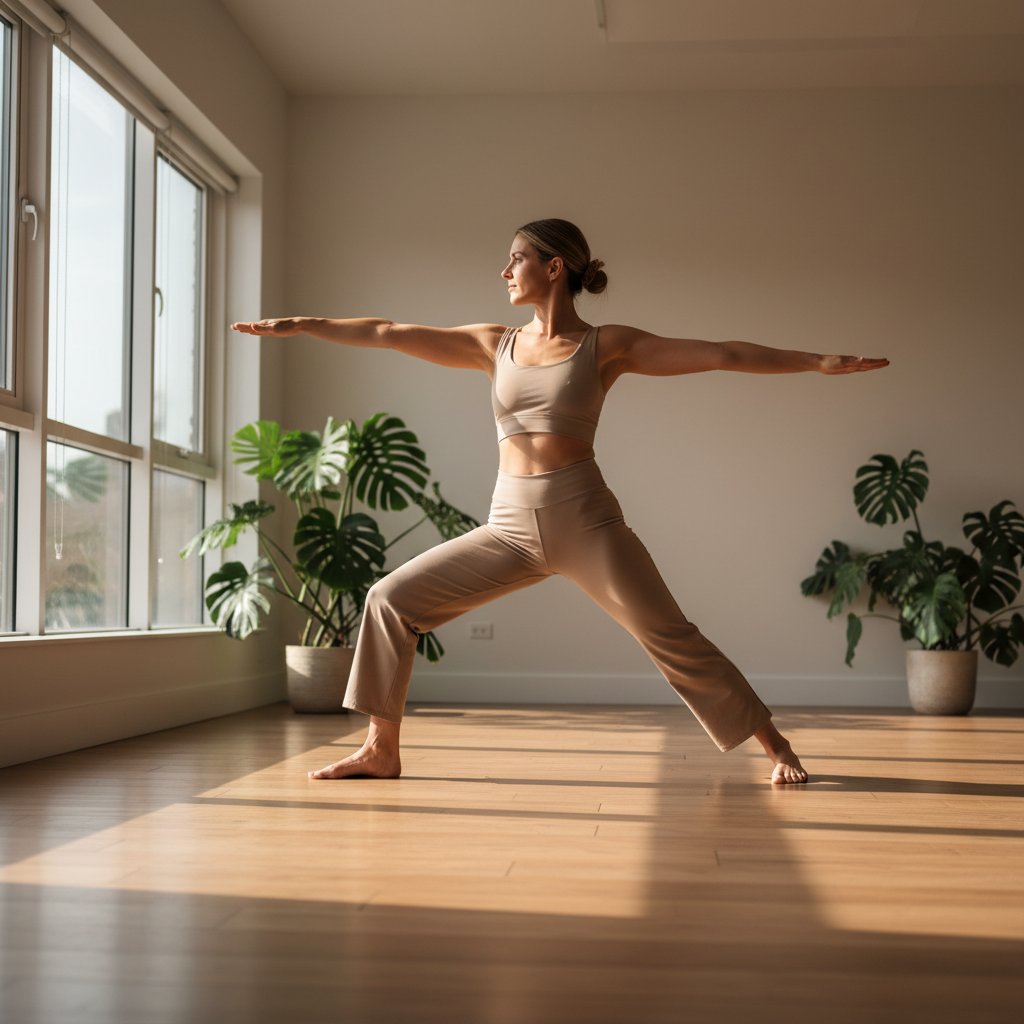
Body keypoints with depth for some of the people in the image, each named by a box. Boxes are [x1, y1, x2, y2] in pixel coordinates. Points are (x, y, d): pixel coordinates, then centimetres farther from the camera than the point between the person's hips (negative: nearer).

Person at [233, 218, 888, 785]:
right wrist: (300, 325, 13)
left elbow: (723, 355, -3)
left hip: (583, 518, -4)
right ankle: (382, 750, 8)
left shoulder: (607, 346, 1)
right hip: (509, 527, 4)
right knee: (392, 599, -2)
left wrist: (818, 361, -8)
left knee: (670, 637, -10)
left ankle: (776, 747, 6)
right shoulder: (494, 345, 12)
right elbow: (389, 334, 12)